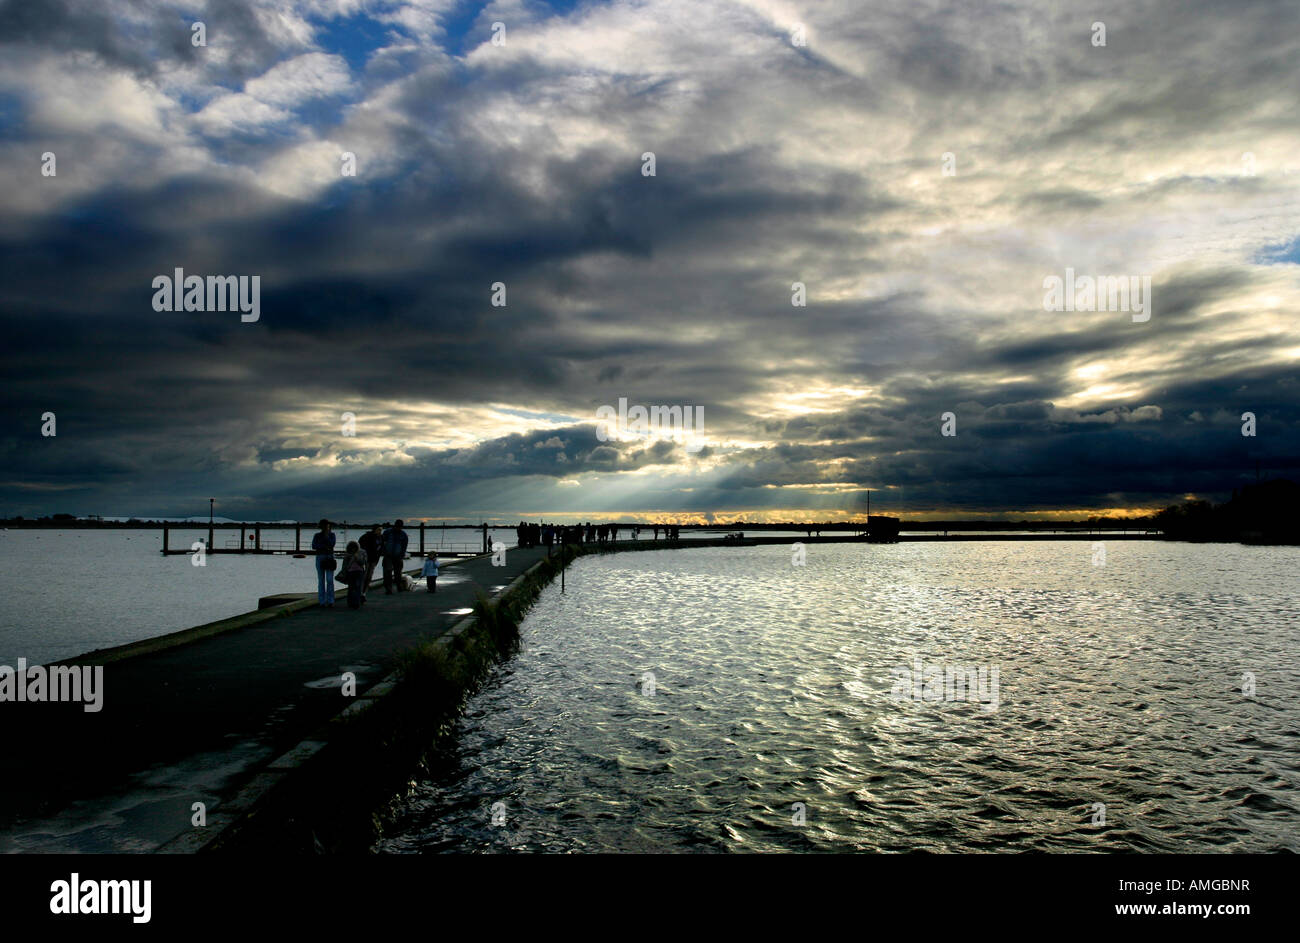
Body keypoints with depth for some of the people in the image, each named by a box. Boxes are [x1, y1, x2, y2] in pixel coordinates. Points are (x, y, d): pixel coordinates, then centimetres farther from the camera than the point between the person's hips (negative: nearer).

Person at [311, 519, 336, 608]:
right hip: (320, 558, 0)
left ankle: (330, 602, -4)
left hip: (330, 558, 0)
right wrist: (324, 546, -14)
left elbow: (332, 545, -9)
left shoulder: (332, 534, 7)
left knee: (330, 580, -8)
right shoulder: (317, 536, 7)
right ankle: (322, 602, 2)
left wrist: (327, 536, -11)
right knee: (321, 580, -1)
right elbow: (313, 546, -7)